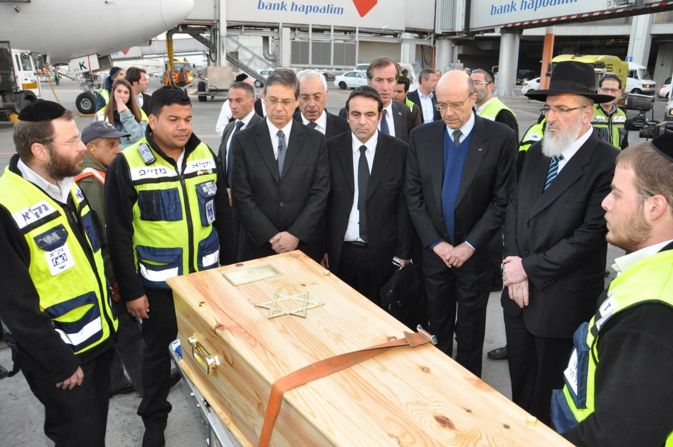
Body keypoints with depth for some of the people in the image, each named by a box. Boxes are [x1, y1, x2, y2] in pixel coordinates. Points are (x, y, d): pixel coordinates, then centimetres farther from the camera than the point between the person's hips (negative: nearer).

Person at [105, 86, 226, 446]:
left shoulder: (206, 155, -2)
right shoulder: (127, 165, -14)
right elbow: (119, 234, -11)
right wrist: (130, 289, -10)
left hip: (206, 273, 3)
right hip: (157, 281, -3)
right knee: (158, 350, 15)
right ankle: (154, 418, 37)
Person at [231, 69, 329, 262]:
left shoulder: (316, 140, 0)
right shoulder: (243, 141, -3)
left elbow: (320, 192, -3)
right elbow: (241, 196, -6)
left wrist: (296, 234, -12)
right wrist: (271, 237, -11)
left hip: (305, 245, 1)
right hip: (259, 245, 0)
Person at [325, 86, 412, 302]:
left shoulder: (399, 150, -4)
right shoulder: (331, 148, -2)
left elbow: (404, 205, -2)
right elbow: (322, 201, 1)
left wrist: (403, 252, -2)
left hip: (382, 253, 0)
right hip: (339, 252, 1)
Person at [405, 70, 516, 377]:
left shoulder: (500, 138, -10)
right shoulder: (421, 136, -2)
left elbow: (502, 199, -10)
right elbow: (413, 195, 0)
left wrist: (470, 245, -12)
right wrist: (435, 242, -7)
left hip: (476, 251, -2)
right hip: (434, 249, 3)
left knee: (470, 328, 12)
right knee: (437, 323, 17)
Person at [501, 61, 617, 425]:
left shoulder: (607, 163, -16)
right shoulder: (536, 153, 6)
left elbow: (588, 237, -20)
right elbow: (513, 209, 6)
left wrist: (529, 268, -14)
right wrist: (513, 267, -6)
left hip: (560, 301, -6)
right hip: (519, 290, 6)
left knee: (548, 392, 13)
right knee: (519, 378, 22)